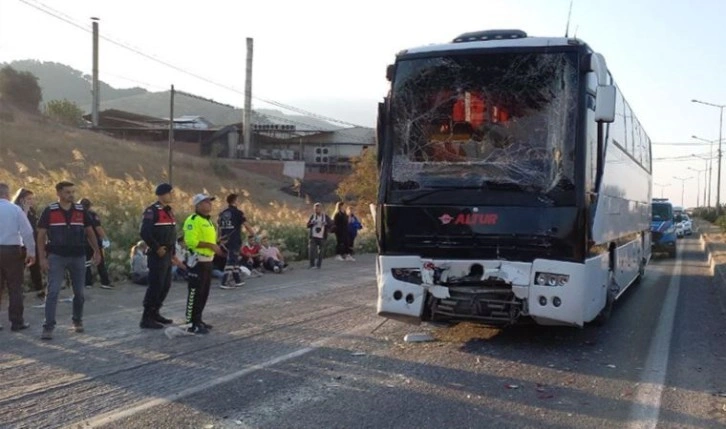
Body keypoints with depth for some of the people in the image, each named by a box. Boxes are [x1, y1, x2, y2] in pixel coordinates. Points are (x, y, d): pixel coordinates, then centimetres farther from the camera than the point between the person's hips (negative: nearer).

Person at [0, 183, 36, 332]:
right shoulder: (15, 209, -6)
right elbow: (27, 232, -8)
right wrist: (31, 252, 1)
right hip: (12, 250, -3)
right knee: (15, 288, 4)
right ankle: (16, 322, 6)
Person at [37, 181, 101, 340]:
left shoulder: (81, 211, 3)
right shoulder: (49, 211, -4)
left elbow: (90, 232, 12)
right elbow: (41, 236, -2)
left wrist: (97, 252, 7)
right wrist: (42, 258, -8)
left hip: (78, 257, 3)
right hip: (56, 257, -3)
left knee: (79, 292, 10)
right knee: (53, 292, -10)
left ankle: (77, 321, 28)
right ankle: (48, 327, -8)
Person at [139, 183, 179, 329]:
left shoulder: (169, 211, 16)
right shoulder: (152, 211, -13)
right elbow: (144, 233, -21)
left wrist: (173, 253, 18)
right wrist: (157, 248, -18)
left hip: (167, 255, 9)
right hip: (157, 255, -9)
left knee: (166, 285, 13)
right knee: (155, 286, -8)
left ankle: (155, 313, 25)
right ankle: (146, 319, -2)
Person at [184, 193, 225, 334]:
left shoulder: (208, 221, 17)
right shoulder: (193, 220, -15)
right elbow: (191, 241, -25)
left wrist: (215, 247, 14)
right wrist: (210, 245, -23)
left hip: (208, 260, 10)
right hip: (198, 261, -10)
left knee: (204, 292, 14)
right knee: (195, 293, -7)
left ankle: (198, 320, 24)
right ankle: (191, 323, -2)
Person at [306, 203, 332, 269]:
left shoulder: (326, 217, 4)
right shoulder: (312, 216, 8)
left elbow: (331, 224, 1)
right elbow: (308, 225, 6)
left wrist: (326, 224, -18)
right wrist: (312, 223, -13)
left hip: (322, 237, 0)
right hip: (313, 236, 0)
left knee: (321, 251, 1)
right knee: (312, 250, -10)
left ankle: (318, 265, 11)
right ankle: (312, 264, -2)